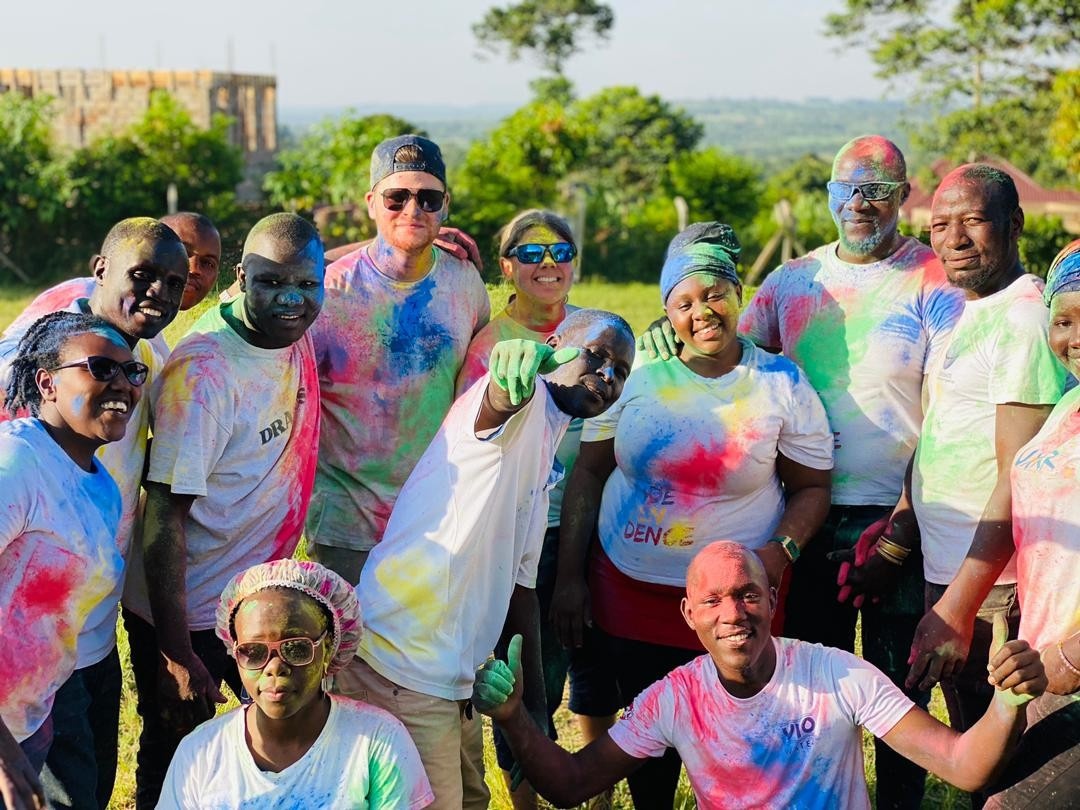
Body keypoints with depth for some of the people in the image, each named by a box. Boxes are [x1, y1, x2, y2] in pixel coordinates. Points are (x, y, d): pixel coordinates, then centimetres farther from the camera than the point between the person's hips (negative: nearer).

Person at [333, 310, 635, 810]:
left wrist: (535, 707, 22)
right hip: (402, 665, -10)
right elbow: (493, 407, -35)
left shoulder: (540, 455, 19)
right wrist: (508, 373, -59)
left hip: (450, 675, 10)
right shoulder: (525, 402, -8)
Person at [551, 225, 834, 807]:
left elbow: (811, 487, 2)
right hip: (627, 586, 2)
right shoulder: (637, 373, -2)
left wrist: (781, 549, -17)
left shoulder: (782, 384, -3)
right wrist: (569, 578, 0)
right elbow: (587, 473, 3)